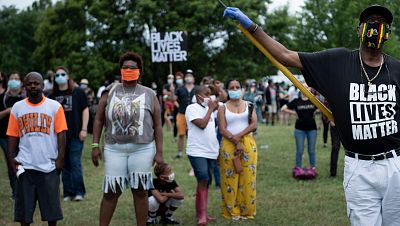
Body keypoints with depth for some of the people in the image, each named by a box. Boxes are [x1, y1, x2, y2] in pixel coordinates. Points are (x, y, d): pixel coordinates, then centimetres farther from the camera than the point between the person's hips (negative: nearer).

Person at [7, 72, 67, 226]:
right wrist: (11, 159, 0)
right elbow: (13, 136, 8)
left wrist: (60, 158, -8)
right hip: (25, 166, 2)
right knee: (24, 207, 4)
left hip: (49, 166, -1)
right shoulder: (17, 108, 7)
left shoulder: (54, 106, 1)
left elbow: (61, 134, -1)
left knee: (51, 206, 5)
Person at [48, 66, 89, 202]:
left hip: (75, 134, -3)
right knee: (65, 165, 7)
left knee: (75, 163, -5)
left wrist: (84, 129, -6)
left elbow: (85, 110, 0)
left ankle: (79, 192, 2)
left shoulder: (78, 92, 0)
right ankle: (68, 193, 13)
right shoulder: (52, 96, 8)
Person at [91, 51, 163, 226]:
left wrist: (159, 152, -1)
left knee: (140, 191, 6)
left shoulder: (149, 95, 3)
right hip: (114, 149, 1)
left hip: (142, 149, -1)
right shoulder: (110, 92, 6)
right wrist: (95, 145, 1)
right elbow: (99, 119, 9)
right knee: (111, 191, 3)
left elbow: (157, 126, 4)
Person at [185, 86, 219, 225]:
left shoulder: (209, 109, 17)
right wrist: (210, 109, -9)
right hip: (197, 152, -8)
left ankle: (200, 213, 16)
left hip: (211, 152, 8)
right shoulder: (192, 108, -7)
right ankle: (202, 215, -14)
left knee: (205, 183, 10)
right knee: (203, 181, -16)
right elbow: (202, 124, -18)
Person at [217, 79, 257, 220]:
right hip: (228, 145, -2)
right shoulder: (223, 108, 4)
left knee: (247, 178, 0)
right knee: (230, 178, -2)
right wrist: (236, 142, -14)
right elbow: (222, 130, -5)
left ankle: (246, 210, 7)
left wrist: (238, 135, -13)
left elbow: (254, 125, -1)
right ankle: (232, 211, 4)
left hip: (248, 144, 2)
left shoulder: (248, 105, 10)